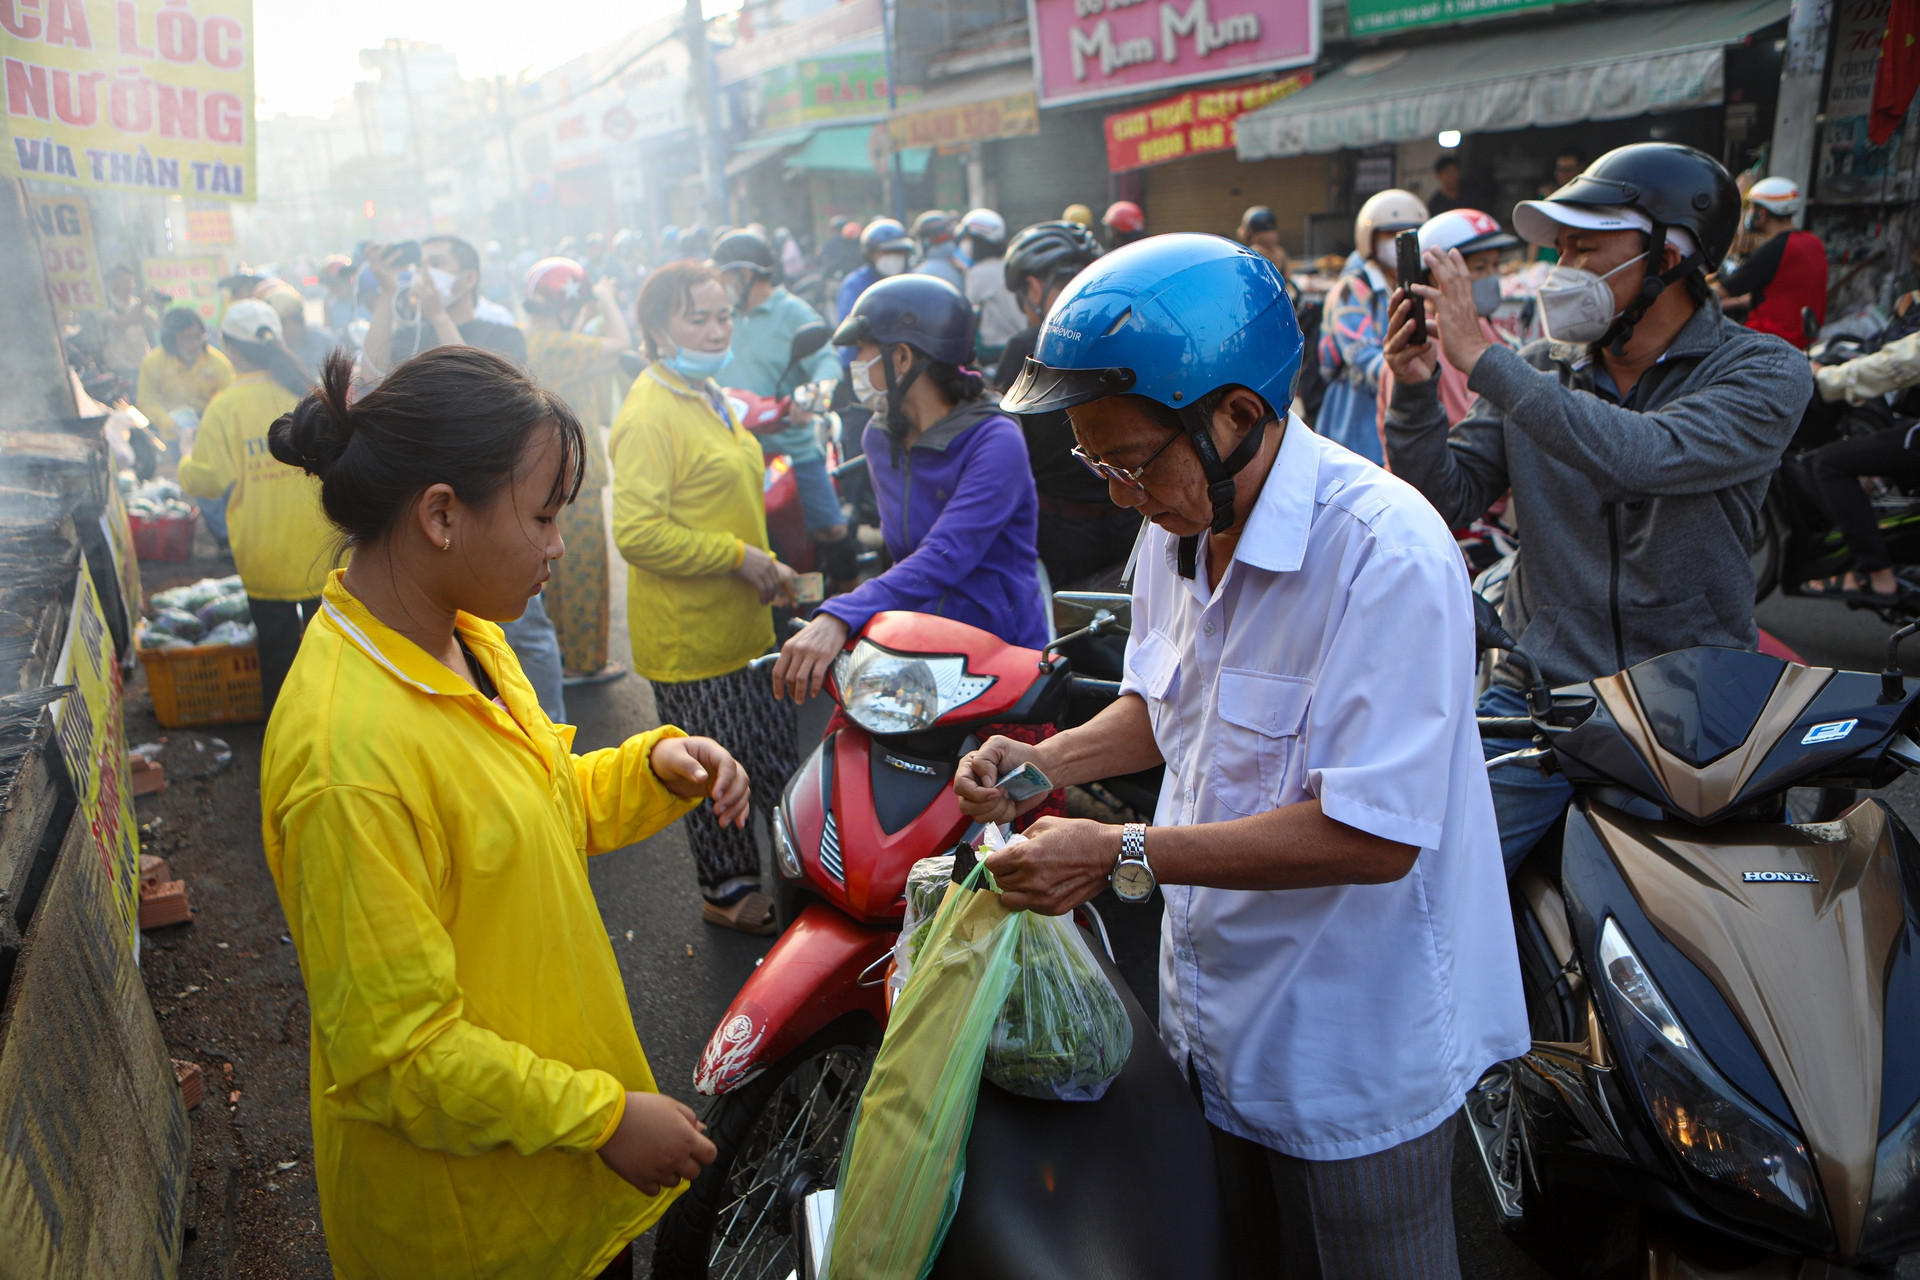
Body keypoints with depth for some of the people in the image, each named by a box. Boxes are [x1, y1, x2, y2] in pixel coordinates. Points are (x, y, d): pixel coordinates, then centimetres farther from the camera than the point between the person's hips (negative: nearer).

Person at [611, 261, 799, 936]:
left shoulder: (708, 397, 14)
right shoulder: (650, 413, -19)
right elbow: (638, 533, -25)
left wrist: (765, 565, 14)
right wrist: (737, 556, -22)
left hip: (743, 622, 9)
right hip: (690, 634, -9)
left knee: (777, 752, 18)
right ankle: (727, 889, 26)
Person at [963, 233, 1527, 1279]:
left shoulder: (1387, 553, -27)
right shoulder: (1177, 529, 1)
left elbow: (1376, 834, -30)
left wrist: (1124, 856, -28)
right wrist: (1047, 761, -3)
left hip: (1352, 1047, -7)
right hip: (1214, 1014, 7)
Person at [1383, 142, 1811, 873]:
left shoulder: (1765, 375, -4)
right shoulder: (1536, 371, 7)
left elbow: (1642, 458, -24)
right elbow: (1445, 501, 2)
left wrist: (1482, 359, -25)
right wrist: (1415, 391, -14)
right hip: (1538, 694, 2)